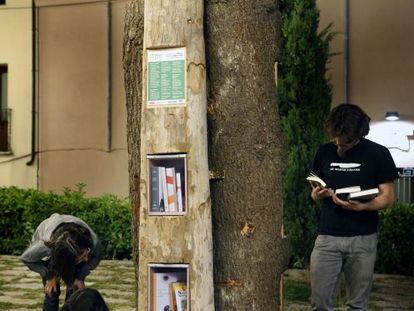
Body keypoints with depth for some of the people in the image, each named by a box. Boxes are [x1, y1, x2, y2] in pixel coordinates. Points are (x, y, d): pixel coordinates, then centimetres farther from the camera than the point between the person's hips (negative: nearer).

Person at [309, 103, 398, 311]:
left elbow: (388, 197, -1)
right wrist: (318, 194, -6)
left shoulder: (378, 154, -1)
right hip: (327, 237, 2)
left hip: (363, 239, -2)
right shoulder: (324, 153, 8)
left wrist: (361, 206, -19)